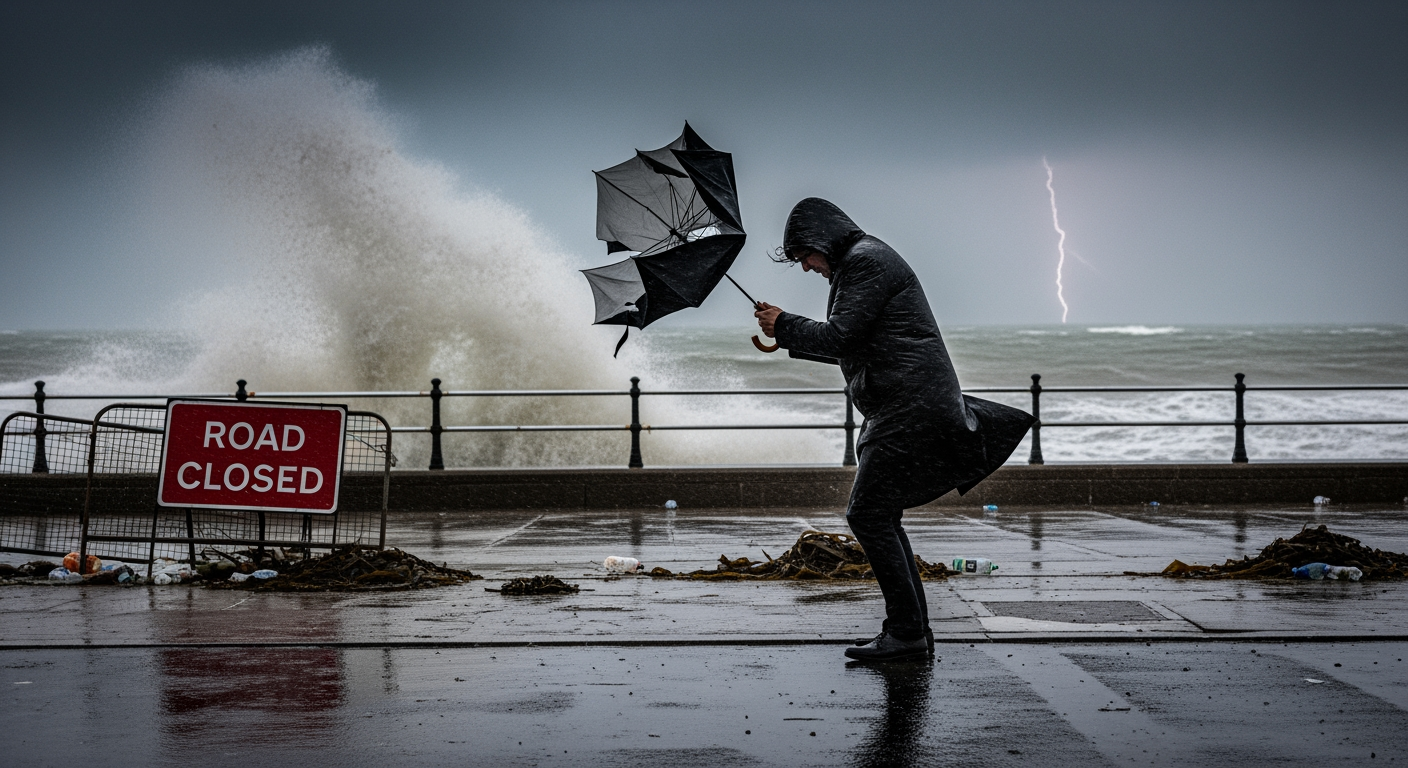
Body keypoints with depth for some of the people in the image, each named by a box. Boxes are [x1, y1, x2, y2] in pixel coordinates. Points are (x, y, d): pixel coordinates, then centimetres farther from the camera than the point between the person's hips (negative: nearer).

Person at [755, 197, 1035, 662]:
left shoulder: (865, 261, -10)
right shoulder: (861, 262, 23)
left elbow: (840, 338, -16)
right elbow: (851, 350, 29)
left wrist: (783, 325, -3)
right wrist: (789, 341, 25)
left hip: (910, 409, -11)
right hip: (905, 409, 11)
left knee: (868, 515, -11)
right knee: (880, 517, 10)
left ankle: (906, 631, -10)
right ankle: (913, 629, 13)